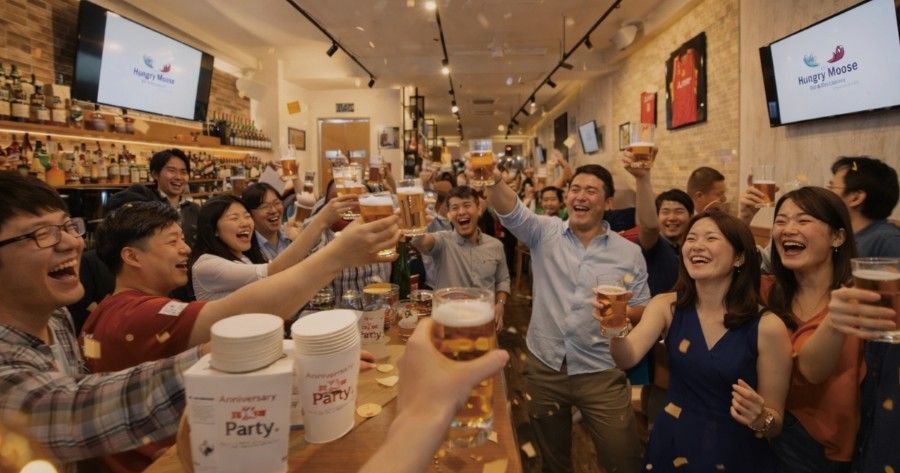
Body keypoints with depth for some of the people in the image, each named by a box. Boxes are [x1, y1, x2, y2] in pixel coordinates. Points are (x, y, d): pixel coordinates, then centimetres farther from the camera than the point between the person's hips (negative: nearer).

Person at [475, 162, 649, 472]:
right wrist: (493, 181, -41)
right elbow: (511, 211, -20)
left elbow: (642, 309, 4)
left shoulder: (629, 252, -1)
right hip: (544, 366, 1)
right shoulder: (545, 232, -2)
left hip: (601, 372, -1)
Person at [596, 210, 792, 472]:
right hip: (671, 448, 2)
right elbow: (627, 358, -25)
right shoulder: (666, 306, -9)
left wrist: (760, 418, -27)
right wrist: (616, 330, -45)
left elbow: (775, 423, -6)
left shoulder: (768, 327, -14)